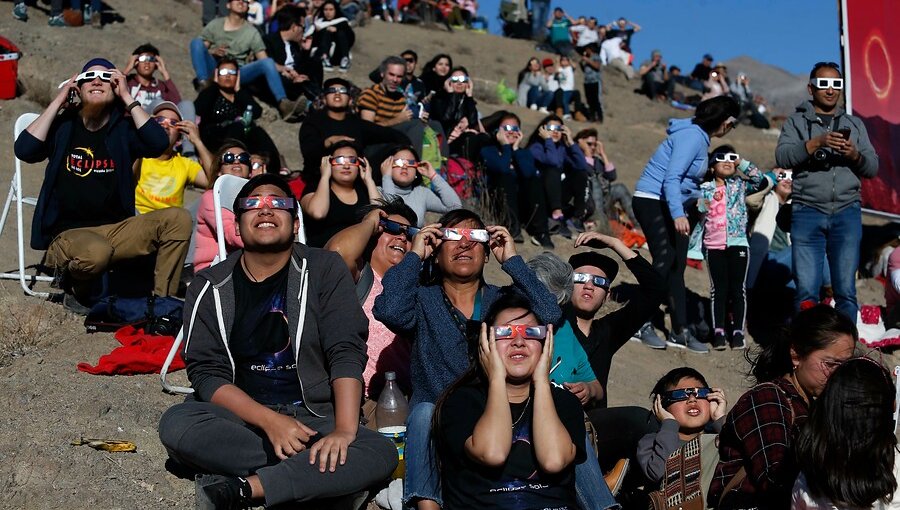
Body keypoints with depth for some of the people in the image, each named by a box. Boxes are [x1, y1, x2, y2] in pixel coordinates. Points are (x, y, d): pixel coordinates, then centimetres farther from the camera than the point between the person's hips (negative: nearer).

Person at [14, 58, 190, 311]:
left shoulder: (123, 129, 8)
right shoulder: (63, 125, 6)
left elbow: (158, 143, -12)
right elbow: (24, 150, -12)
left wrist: (127, 97, -6)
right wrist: (58, 101, -6)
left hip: (116, 228, 3)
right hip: (68, 233, -3)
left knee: (177, 219, -19)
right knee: (96, 251, -38)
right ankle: (76, 291, -3)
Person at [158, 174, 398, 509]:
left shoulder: (324, 270, -1)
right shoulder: (210, 287, 2)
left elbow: (346, 352, -10)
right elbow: (206, 372, -6)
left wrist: (344, 430, -24)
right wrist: (269, 421, -21)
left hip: (315, 416, 0)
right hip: (241, 416, 0)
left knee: (380, 453, -27)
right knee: (177, 424, -30)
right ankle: (307, 475, -21)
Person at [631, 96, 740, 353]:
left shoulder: (699, 137, 14)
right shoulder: (692, 137, -16)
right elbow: (671, 178, -25)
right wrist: (678, 214, -32)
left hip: (670, 205, 10)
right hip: (652, 201, -10)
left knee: (677, 267, 6)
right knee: (665, 261, -17)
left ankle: (680, 332, 8)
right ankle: (642, 325, -12)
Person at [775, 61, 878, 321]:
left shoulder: (854, 124, 19)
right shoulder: (797, 121, 11)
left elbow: (872, 168, 11)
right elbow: (782, 157, -6)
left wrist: (855, 155, -10)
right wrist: (816, 142, -19)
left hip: (847, 214, 2)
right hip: (807, 213, -2)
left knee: (846, 290, -2)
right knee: (807, 290, -5)